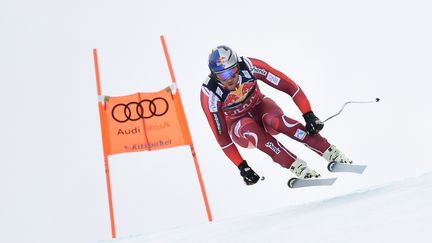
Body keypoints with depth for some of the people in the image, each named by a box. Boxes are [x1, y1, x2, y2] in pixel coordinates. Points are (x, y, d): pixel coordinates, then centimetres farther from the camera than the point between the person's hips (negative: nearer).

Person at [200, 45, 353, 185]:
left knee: (275, 120, -35)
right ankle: (297, 167, -33)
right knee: (249, 128, -37)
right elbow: (221, 136, -22)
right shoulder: (209, 94, -28)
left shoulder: (249, 66, -28)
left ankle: (333, 154, -31)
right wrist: (242, 166, -24)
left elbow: (288, 86, -25)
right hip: (238, 126, 0)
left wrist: (309, 115, -32)